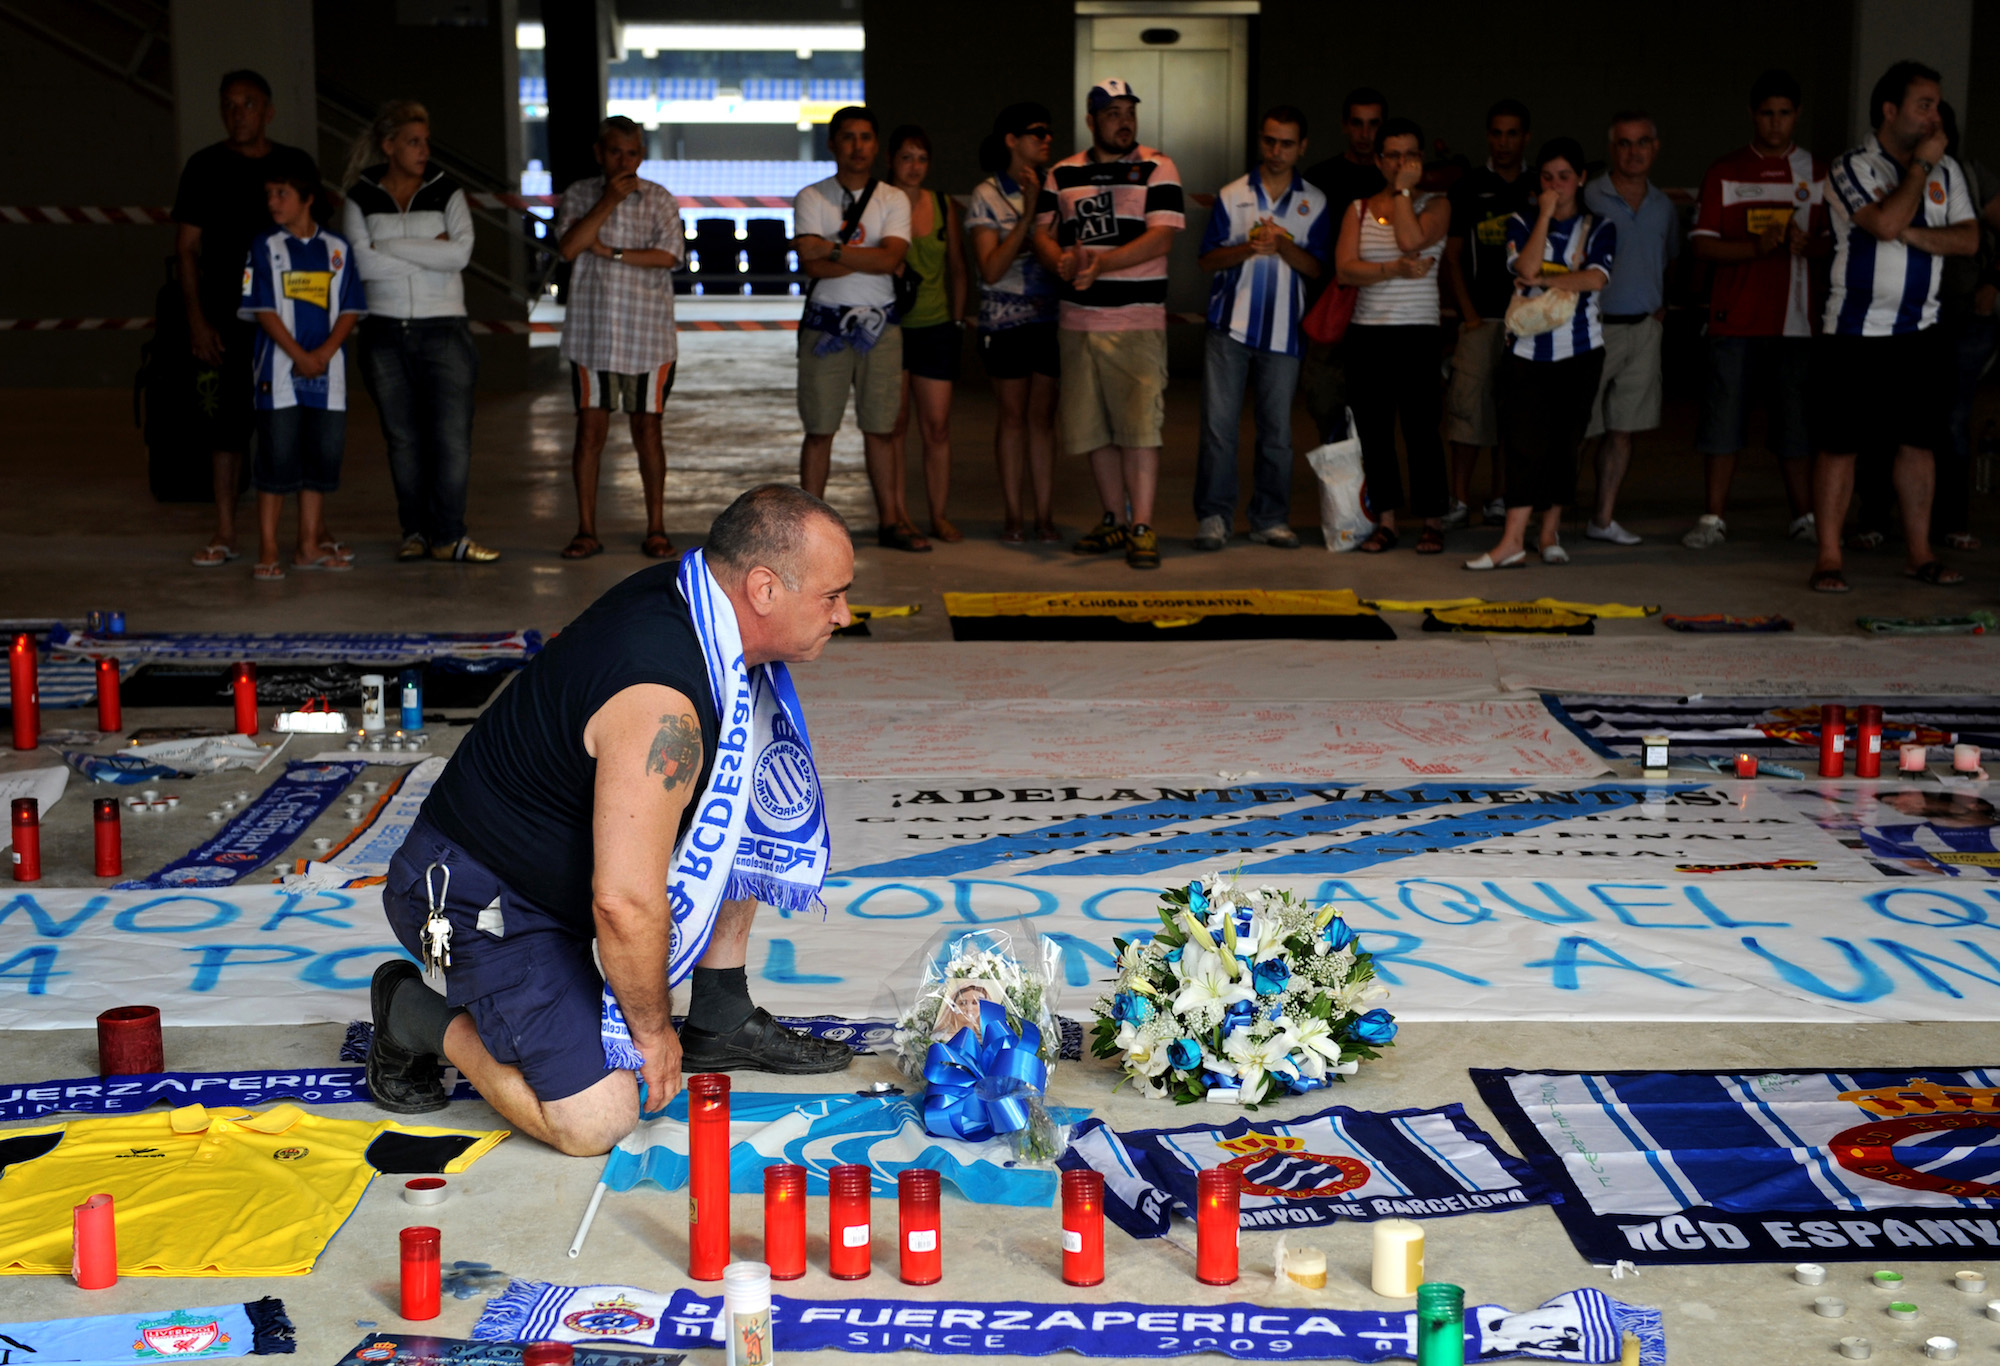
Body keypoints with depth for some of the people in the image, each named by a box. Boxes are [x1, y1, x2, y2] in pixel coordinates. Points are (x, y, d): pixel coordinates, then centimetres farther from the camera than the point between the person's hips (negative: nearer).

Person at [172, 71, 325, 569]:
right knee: (232, 419, -3)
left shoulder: (297, 164, 10)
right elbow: (186, 247, 2)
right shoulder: (206, 167, 3)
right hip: (231, 317, -2)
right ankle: (225, 533, 4)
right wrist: (196, 319, -6)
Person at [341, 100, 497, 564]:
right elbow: (361, 262, -10)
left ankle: (447, 535, 0)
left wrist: (389, 246, -10)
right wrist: (428, 254, -10)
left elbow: (460, 253, -12)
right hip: (385, 331, 1)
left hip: (443, 330, -1)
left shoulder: (446, 192, 4)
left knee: (452, 436, -7)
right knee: (403, 439, 6)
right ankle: (415, 531, 15)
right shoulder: (361, 198, 5)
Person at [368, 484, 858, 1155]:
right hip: (480, 899, -9)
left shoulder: (685, 592, -5)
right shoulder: (660, 708, -33)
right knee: (596, 1121, -15)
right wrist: (651, 1028, -17)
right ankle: (419, 1014, 7)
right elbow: (626, 904, -32)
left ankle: (719, 1023, 16)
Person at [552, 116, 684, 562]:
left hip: (648, 335, 0)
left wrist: (610, 252, -11)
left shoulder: (659, 199, 6)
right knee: (590, 429, 0)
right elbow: (568, 247, -11)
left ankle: (656, 529, 14)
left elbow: (668, 254, -8)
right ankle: (586, 530, 8)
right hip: (592, 332, 0)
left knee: (647, 430, 5)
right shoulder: (579, 196, 5)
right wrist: (608, 201, -13)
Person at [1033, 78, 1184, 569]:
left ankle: (1142, 528, -5)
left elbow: (1161, 237, -10)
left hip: (1138, 320, -4)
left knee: (1139, 425, -9)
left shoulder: (1157, 169, 0)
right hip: (1077, 319, 4)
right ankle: (1115, 520, 19)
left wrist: (1100, 264, -20)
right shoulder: (1063, 174, 13)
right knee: (1092, 425, 8)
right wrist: (1064, 263, -13)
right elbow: (1043, 233, 10)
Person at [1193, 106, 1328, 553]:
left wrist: (1283, 246, -15)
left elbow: (1316, 268, 4)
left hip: (1283, 331, 1)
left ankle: (1271, 519, 12)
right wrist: (1249, 248, -15)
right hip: (1230, 326, -1)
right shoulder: (1231, 195, 7)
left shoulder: (1313, 203, 9)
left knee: (1277, 430, 3)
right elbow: (1208, 259, 2)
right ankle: (1213, 516, 3)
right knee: (1218, 425, -4)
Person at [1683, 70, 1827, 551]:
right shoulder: (1725, 173, 7)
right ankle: (1714, 517, 5)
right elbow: (1702, 244, 0)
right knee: (1724, 415, -1)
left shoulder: (1819, 174, 11)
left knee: (1795, 418, 3)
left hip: (1795, 320, 1)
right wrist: (1756, 247, -15)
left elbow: (1838, 241, 8)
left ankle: (1804, 516, 11)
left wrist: (1806, 244, -13)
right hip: (1736, 318, -1)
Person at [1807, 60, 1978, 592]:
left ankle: (1920, 553, 15)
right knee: (1840, 445, -3)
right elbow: (1885, 222, -22)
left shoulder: (1946, 171, 11)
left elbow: (1969, 239, 2)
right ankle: (1828, 558, 3)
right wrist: (1921, 164, -11)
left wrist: (1913, 233, -12)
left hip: (1920, 332, 5)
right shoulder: (1851, 168, -6)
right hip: (1855, 333, -5)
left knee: (1918, 442, 7)